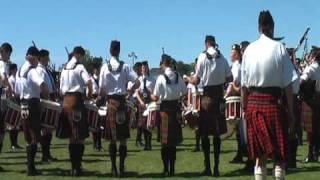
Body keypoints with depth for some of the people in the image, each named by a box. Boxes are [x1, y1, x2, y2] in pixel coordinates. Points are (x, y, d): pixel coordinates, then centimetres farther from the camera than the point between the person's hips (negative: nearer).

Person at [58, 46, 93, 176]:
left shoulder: (64, 68, 16)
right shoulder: (80, 67, -4)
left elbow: (61, 89, 16)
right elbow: (88, 81, -21)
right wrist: (90, 94, -6)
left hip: (66, 101, 7)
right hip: (77, 100, -7)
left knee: (71, 137, 12)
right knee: (80, 137, -3)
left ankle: (73, 166, 15)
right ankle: (77, 167, -6)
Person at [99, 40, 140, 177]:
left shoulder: (105, 67, -2)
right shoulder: (125, 67, -2)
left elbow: (101, 91, -4)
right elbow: (137, 82, -8)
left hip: (110, 103, 0)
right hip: (122, 102, 0)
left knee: (112, 139, 7)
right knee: (123, 138, 4)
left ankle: (114, 168, 6)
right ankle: (122, 168, 2)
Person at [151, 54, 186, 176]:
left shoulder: (161, 78, -12)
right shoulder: (178, 76, -2)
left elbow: (156, 98, -10)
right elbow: (184, 92, 3)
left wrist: (151, 96, 10)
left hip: (165, 108, -4)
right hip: (176, 108, 4)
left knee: (165, 140, 3)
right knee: (174, 140, 12)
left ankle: (166, 169, 3)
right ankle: (172, 169, 16)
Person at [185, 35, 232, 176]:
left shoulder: (202, 57, -9)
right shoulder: (222, 58, 0)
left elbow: (196, 81, -9)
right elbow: (229, 78, 1)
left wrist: (188, 79, 11)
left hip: (207, 95, -3)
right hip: (219, 95, 3)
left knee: (204, 132, 4)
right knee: (217, 132, 10)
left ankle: (208, 167, 1)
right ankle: (216, 167, 10)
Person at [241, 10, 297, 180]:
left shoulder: (249, 49, 1)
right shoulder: (279, 48, -6)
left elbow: (244, 85, 4)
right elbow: (288, 84, -7)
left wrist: (245, 109, 14)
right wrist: (291, 112, -1)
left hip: (253, 104, 3)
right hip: (274, 103, -3)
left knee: (259, 154, 9)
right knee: (279, 154, 6)